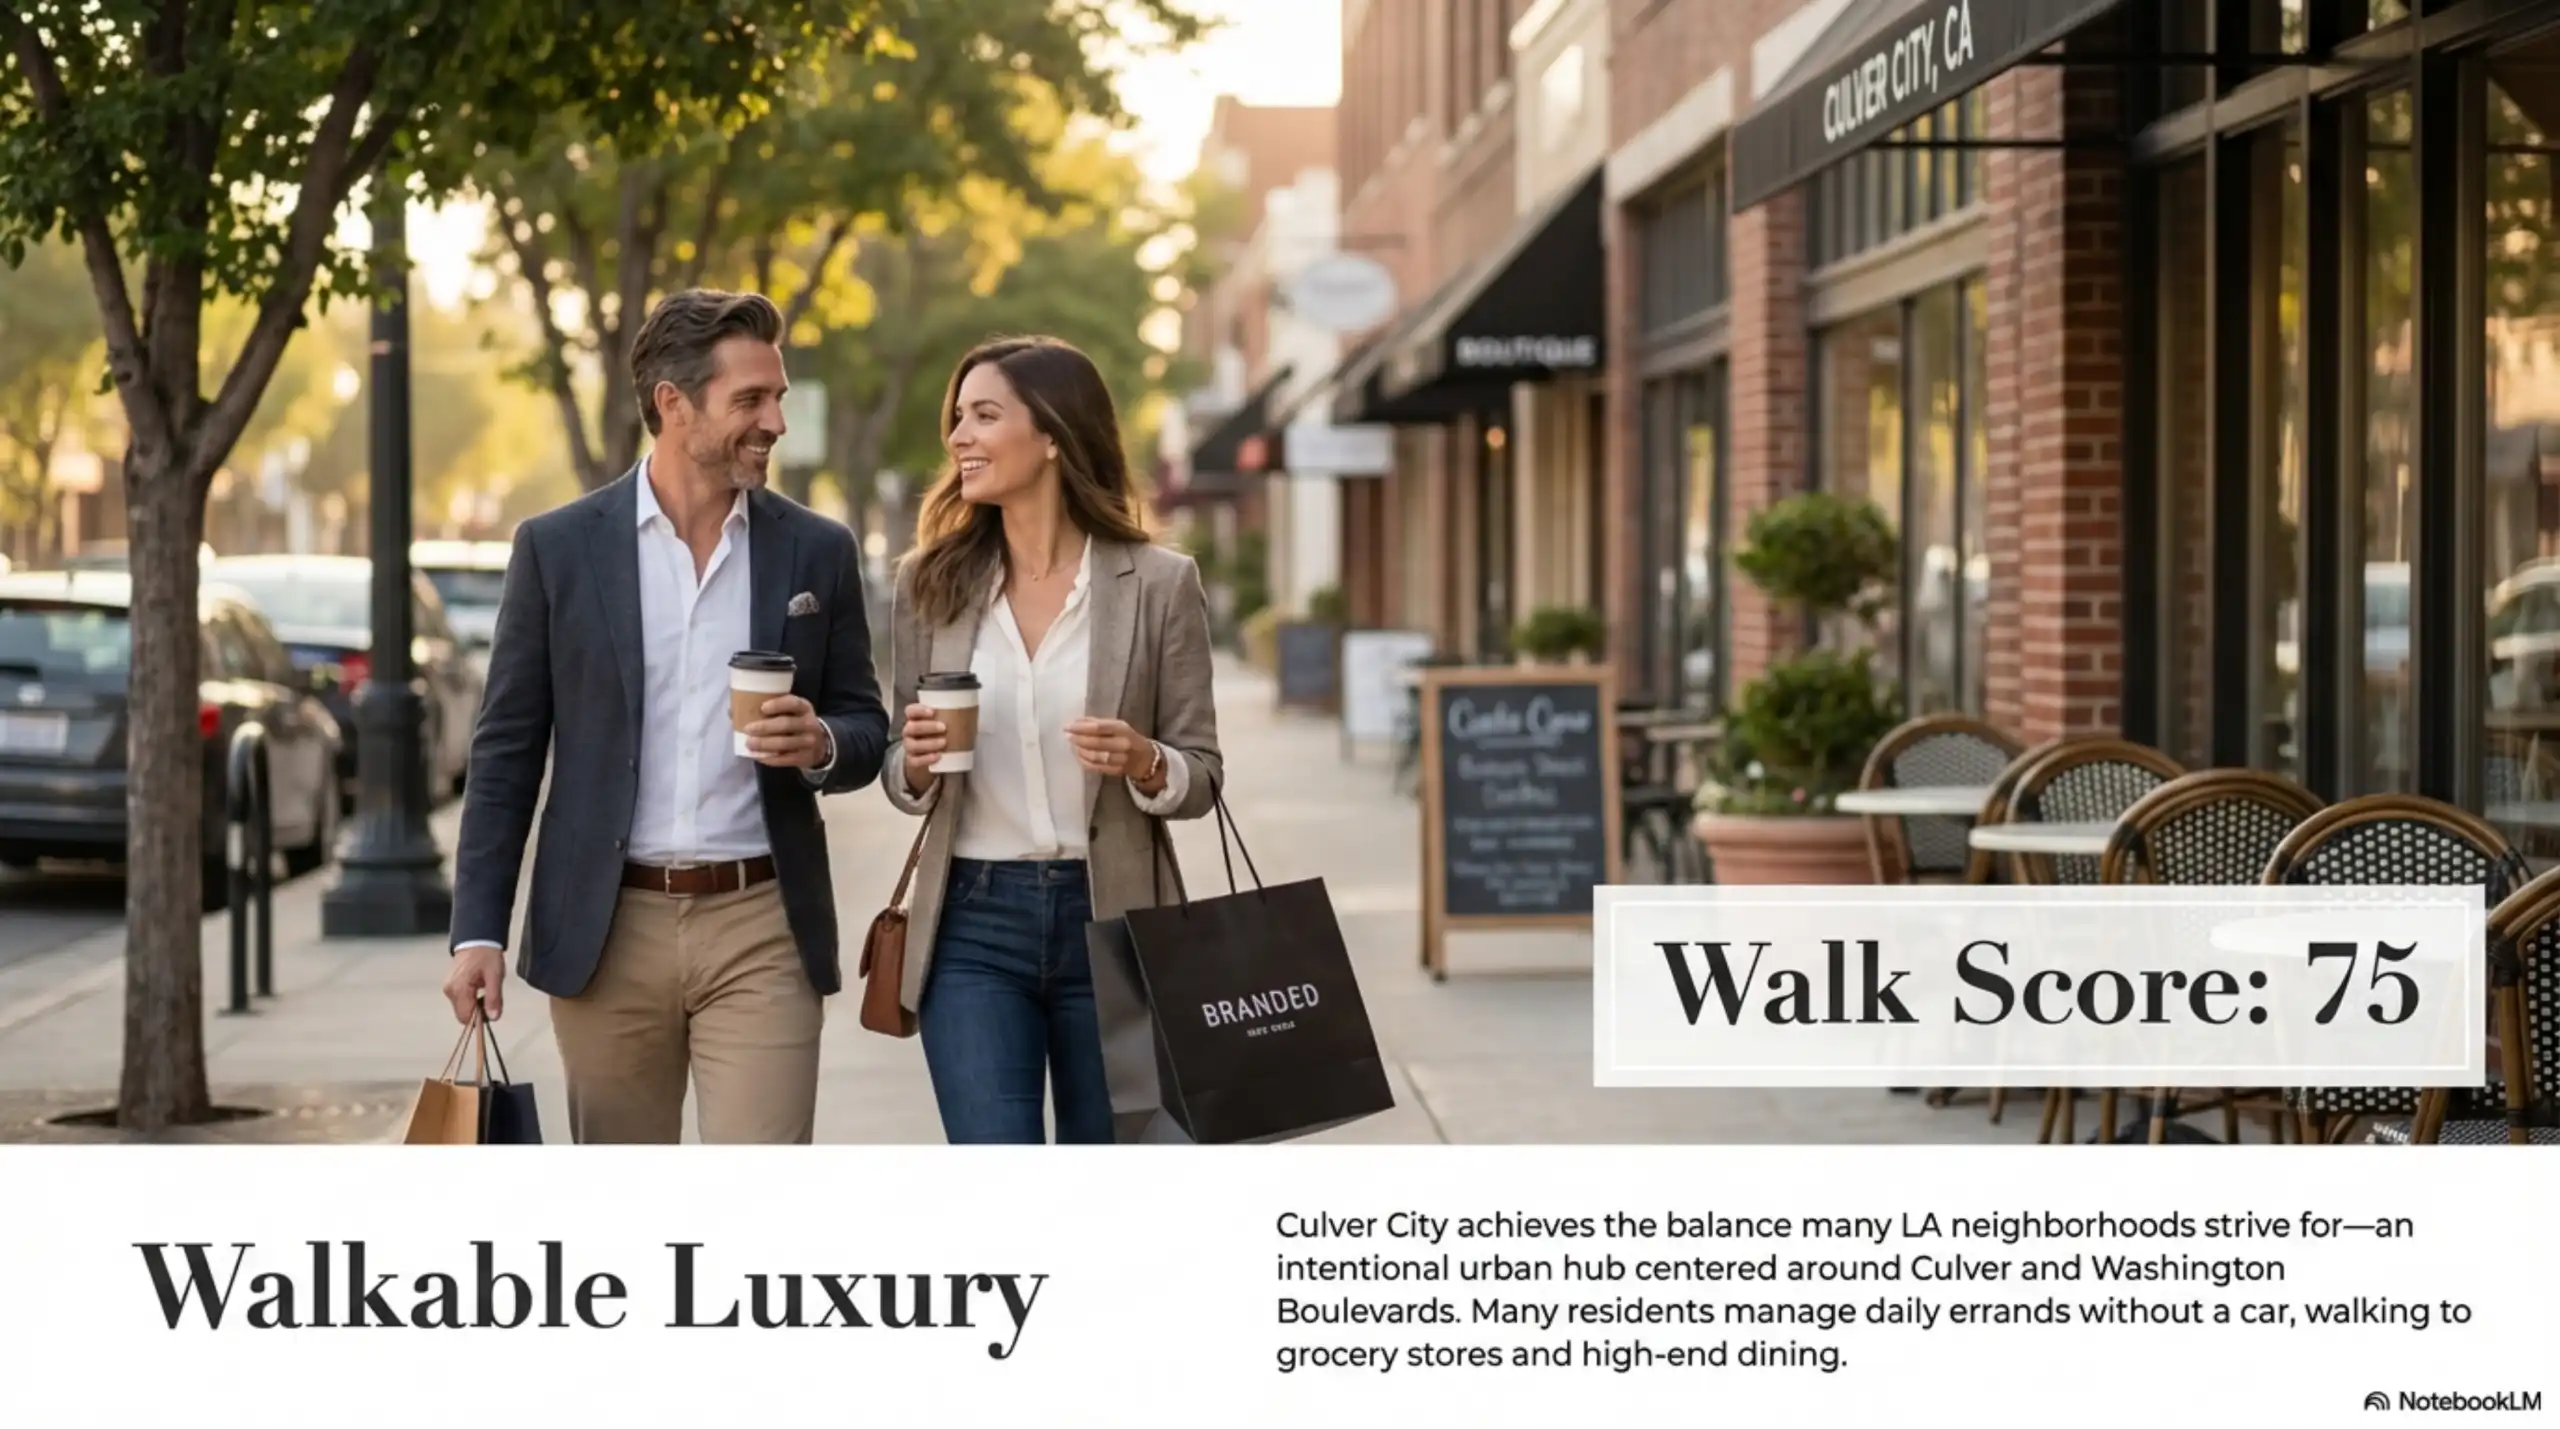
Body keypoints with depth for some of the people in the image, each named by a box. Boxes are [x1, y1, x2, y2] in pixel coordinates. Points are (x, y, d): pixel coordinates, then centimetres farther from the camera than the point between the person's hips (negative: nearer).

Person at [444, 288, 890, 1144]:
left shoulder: (817, 552, 5)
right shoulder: (558, 548, 1)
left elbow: (866, 729, 12)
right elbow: (507, 752, 3)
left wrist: (821, 746, -13)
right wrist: (478, 931, -3)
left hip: (760, 926, 0)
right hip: (606, 931, 0)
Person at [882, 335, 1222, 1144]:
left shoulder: (1159, 583, -2)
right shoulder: (931, 582, 4)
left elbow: (1201, 776, 1)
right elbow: (903, 775, 11)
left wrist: (1144, 764, -20)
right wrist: (915, 765, -12)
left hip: (1109, 918, -1)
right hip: (973, 925, 1)